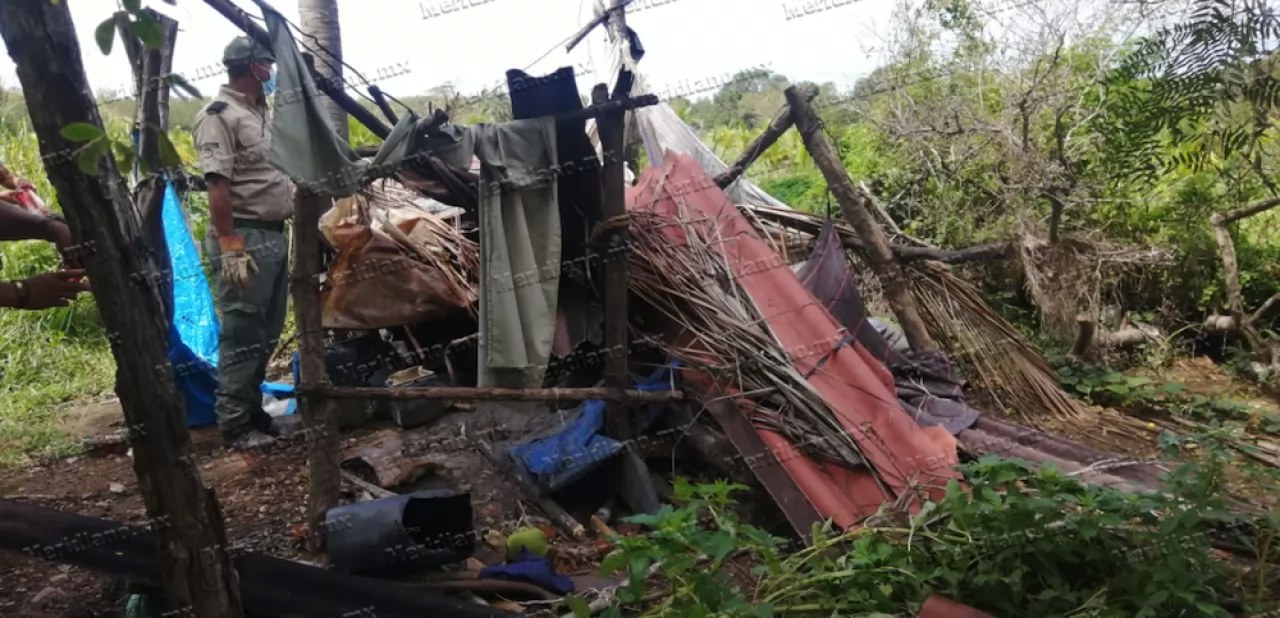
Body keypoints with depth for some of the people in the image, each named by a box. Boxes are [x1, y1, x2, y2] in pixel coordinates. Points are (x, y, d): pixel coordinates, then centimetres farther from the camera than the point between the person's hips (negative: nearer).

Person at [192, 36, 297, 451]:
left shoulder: (262, 113, 18)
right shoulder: (219, 115, -10)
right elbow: (217, 185, -18)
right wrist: (229, 247, -23)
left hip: (275, 235, 9)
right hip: (245, 237, -9)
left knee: (266, 333, 14)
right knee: (242, 336, -4)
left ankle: (253, 411, 24)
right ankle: (235, 424, 4)